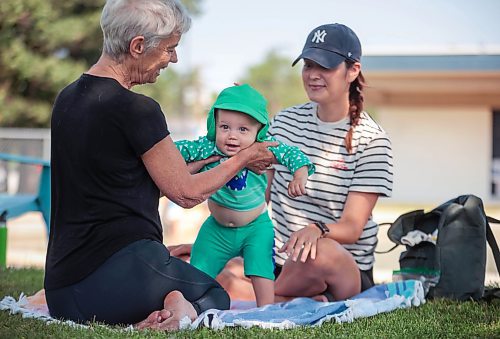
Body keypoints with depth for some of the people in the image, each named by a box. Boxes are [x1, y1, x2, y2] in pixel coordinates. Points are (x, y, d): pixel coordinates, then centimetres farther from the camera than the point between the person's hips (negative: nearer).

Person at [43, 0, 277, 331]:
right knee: (216, 294, 24)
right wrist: (242, 160, 13)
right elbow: (186, 192, -3)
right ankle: (183, 311, -9)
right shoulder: (136, 109, -15)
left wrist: (204, 160, 27)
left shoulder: (67, 99, 10)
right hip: (123, 273, -6)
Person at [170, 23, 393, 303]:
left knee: (321, 251, -40)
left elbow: (352, 228, -14)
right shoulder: (285, 122, 9)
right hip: (279, 258, 3)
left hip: (347, 270, -3)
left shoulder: (371, 141, -6)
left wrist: (316, 230, -37)